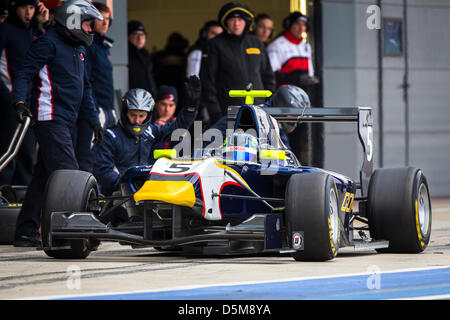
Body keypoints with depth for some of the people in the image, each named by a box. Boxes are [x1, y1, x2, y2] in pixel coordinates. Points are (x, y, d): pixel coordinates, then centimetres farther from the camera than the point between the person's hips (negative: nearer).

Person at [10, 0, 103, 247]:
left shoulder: (78, 50, 22)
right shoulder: (48, 43, -6)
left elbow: (84, 88, 31)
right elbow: (24, 73, -15)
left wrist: (93, 119, 29)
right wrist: (20, 102, -30)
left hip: (67, 122, 9)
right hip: (50, 119, -9)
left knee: (44, 176, 8)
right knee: (67, 173, -16)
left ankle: (26, 233, 9)